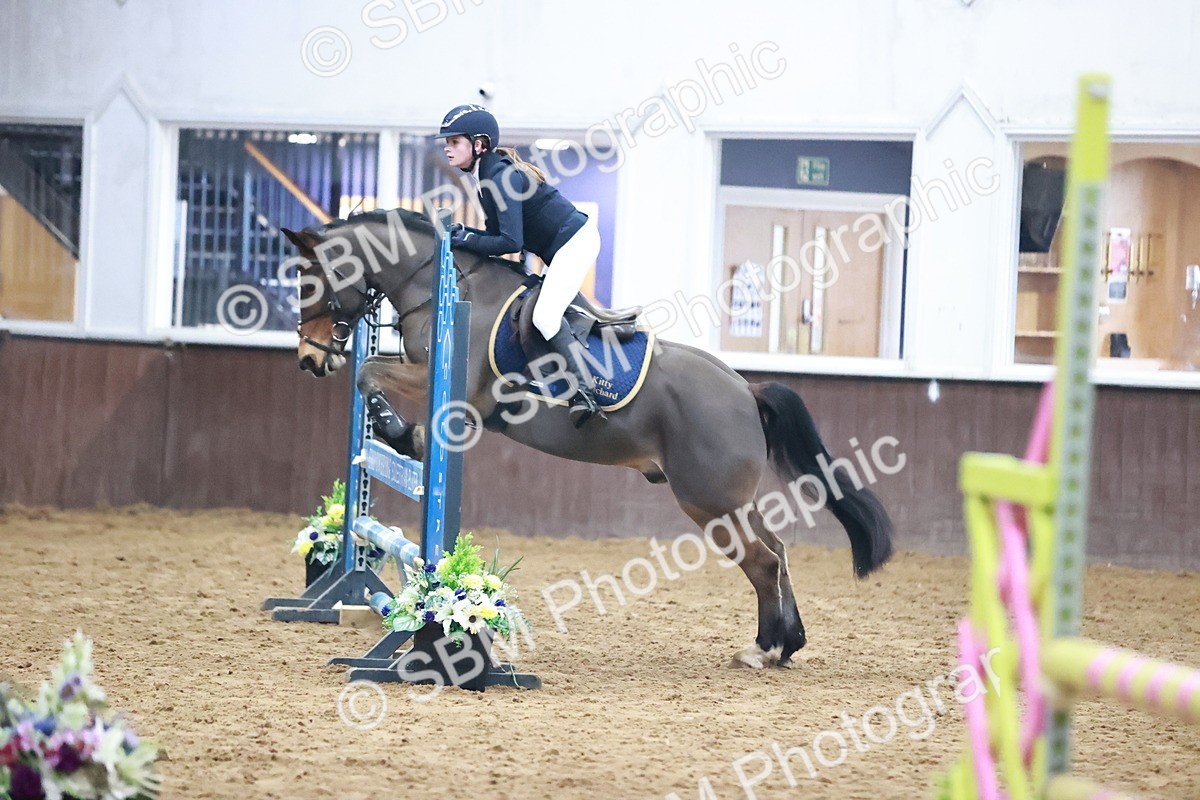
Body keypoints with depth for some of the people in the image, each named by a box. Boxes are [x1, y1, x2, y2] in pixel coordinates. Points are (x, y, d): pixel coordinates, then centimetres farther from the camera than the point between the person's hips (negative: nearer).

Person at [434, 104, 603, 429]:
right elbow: (500, 234, 12)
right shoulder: (486, 175, 9)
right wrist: (464, 232, -2)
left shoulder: (502, 178, -21)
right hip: (561, 248, 11)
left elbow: (510, 242, -26)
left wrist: (466, 240, -18)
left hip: (574, 241, -11)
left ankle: (584, 393, -24)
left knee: (545, 316, -22)